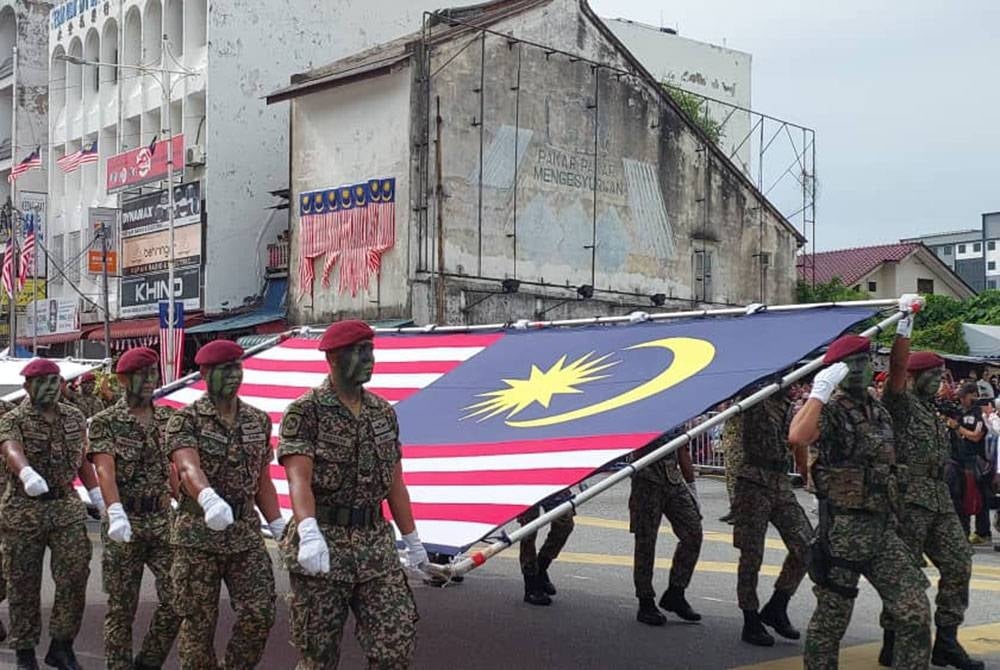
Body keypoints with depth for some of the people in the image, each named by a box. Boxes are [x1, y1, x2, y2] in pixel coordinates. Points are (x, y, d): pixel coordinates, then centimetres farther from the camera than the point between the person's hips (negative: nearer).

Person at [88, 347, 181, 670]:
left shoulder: (167, 418, 8)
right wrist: (116, 513, -34)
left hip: (163, 520, 4)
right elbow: (105, 470, -19)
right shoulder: (105, 422, -5)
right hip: (124, 523, -4)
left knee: (177, 598, -2)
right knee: (122, 607, 4)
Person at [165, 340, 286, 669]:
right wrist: (209, 499, -46)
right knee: (198, 623, 4)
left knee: (260, 614, -3)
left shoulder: (259, 421, 9)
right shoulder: (185, 420, -7)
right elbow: (188, 467, -26)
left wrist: (279, 527, 8)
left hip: (247, 531, 4)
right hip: (197, 533, -4)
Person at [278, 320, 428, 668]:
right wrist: (309, 531, -37)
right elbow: (299, 479, -20)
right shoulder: (305, 412, -7)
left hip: (376, 544, 5)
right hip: (323, 544, -5)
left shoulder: (384, 412, 11)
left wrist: (412, 539, 19)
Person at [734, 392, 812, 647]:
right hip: (755, 483, -6)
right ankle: (751, 623, 11)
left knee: (806, 545, -2)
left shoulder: (790, 406, 14)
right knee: (751, 555, 0)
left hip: (782, 484, 6)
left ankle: (776, 608, 14)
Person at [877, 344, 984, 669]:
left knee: (958, 563, 5)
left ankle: (946, 642, 14)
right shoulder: (900, 401, -3)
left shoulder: (932, 411, 22)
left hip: (940, 498, 8)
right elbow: (899, 365, -19)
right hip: (908, 496, -8)